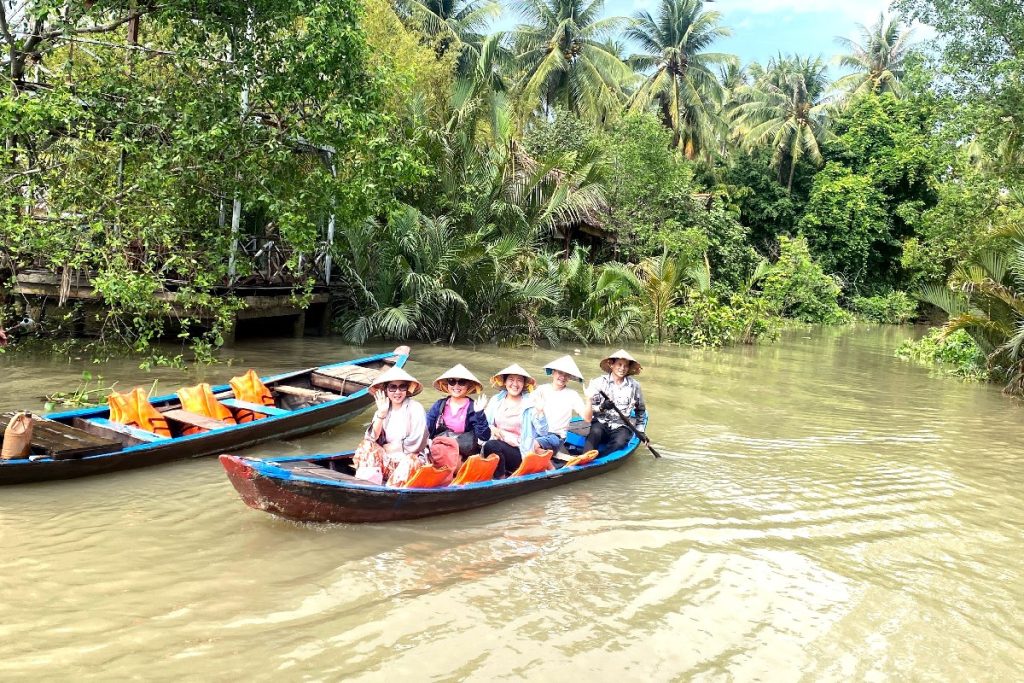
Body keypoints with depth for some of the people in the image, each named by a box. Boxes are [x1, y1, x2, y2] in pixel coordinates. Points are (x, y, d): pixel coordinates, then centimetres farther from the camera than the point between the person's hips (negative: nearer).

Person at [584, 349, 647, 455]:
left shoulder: (634, 386, 5)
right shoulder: (599, 382, -2)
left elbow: (640, 410, 21)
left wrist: (639, 430, 16)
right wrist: (602, 407, -22)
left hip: (622, 427, 1)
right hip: (601, 423, -1)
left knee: (619, 442, -32)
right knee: (596, 432, -35)